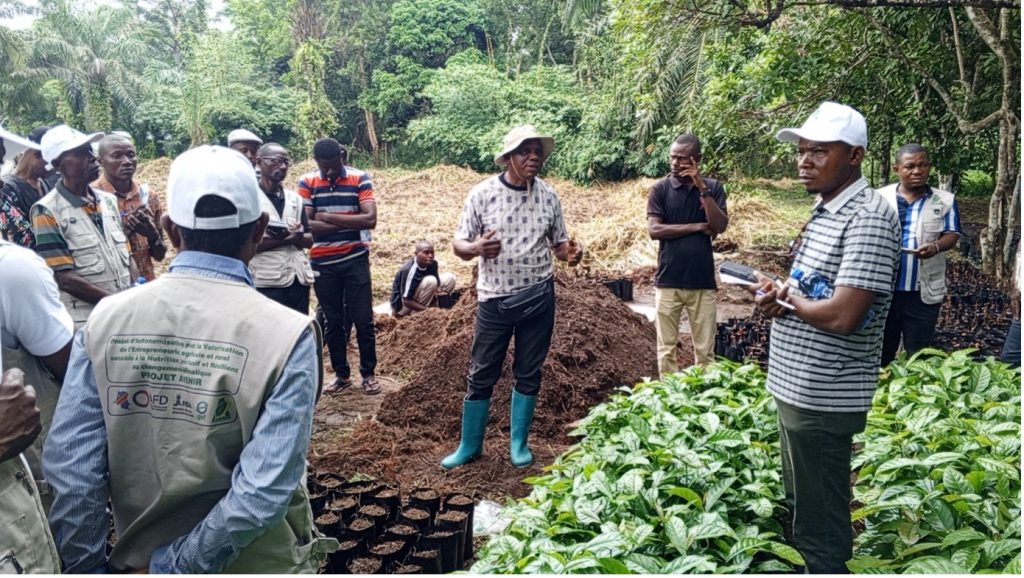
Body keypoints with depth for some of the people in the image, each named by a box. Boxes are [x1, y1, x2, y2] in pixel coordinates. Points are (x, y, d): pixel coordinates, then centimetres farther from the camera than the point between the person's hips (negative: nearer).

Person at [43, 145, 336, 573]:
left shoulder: (105, 321, -13)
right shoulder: (287, 334, -22)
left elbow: (68, 473, -11)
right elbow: (264, 493, -25)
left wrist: (86, 567, 0)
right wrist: (169, 567, -14)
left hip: (137, 557, 3)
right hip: (254, 563, -2)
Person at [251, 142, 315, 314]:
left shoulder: (295, 198, 13)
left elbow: (309, 240, 12)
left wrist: (297, 237, -11)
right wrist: (286, 238, -17)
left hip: (298, 280, 6)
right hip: (267, 283, -6)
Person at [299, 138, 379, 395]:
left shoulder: (360, 179, -4)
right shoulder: (307, 182, -2)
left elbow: (370, 219, -15)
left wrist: (327, 217, -14)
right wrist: (349, 223, -14)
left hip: (355, 260, -1)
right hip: (322, 263, 1)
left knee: (363, 320, 3)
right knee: (333, 321, 10)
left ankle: (368, 373, 16)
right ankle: (341, 374, 22)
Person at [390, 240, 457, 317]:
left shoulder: (432, 264, -9)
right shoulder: (409, 270, -30)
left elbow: (437, 285, 3)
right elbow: (406, 301, -27)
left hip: (417, 300, 8)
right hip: (402, 307, -8)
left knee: (450, 278, -2)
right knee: (430, 281, -30)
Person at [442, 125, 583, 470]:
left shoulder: (549, 196, 1)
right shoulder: (482, 194, -7)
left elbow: (558, 242, 8)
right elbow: (459, 244, -5)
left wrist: (570, 253, -15)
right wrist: (477, 248, -28)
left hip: (538, 298, 2)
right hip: (495, 299, -2)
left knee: (529, 374, 11)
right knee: (481, 375, 7)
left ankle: (519, 443, 27)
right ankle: (470, 446, 23)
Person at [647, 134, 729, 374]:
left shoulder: (713, 187, 4)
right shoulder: (660, 189, -1)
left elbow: (720, 226, -8)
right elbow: (654, 230, -11)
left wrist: (702, 188, -15)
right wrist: (698, 227, -11)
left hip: (703, 281, 1)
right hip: (668, 281, -1)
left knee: (705, 350, 6)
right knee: (667, 348, 6)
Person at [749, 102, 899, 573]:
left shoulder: (867, 218, -20)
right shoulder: (825, 211, 11)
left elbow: (841, 315, -29)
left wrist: (786, 298, -10)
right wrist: (778, 293, -3)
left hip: (823, 396, -10)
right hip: (797, 386, 10)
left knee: (821, 524, 6)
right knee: (800, 504, 25)